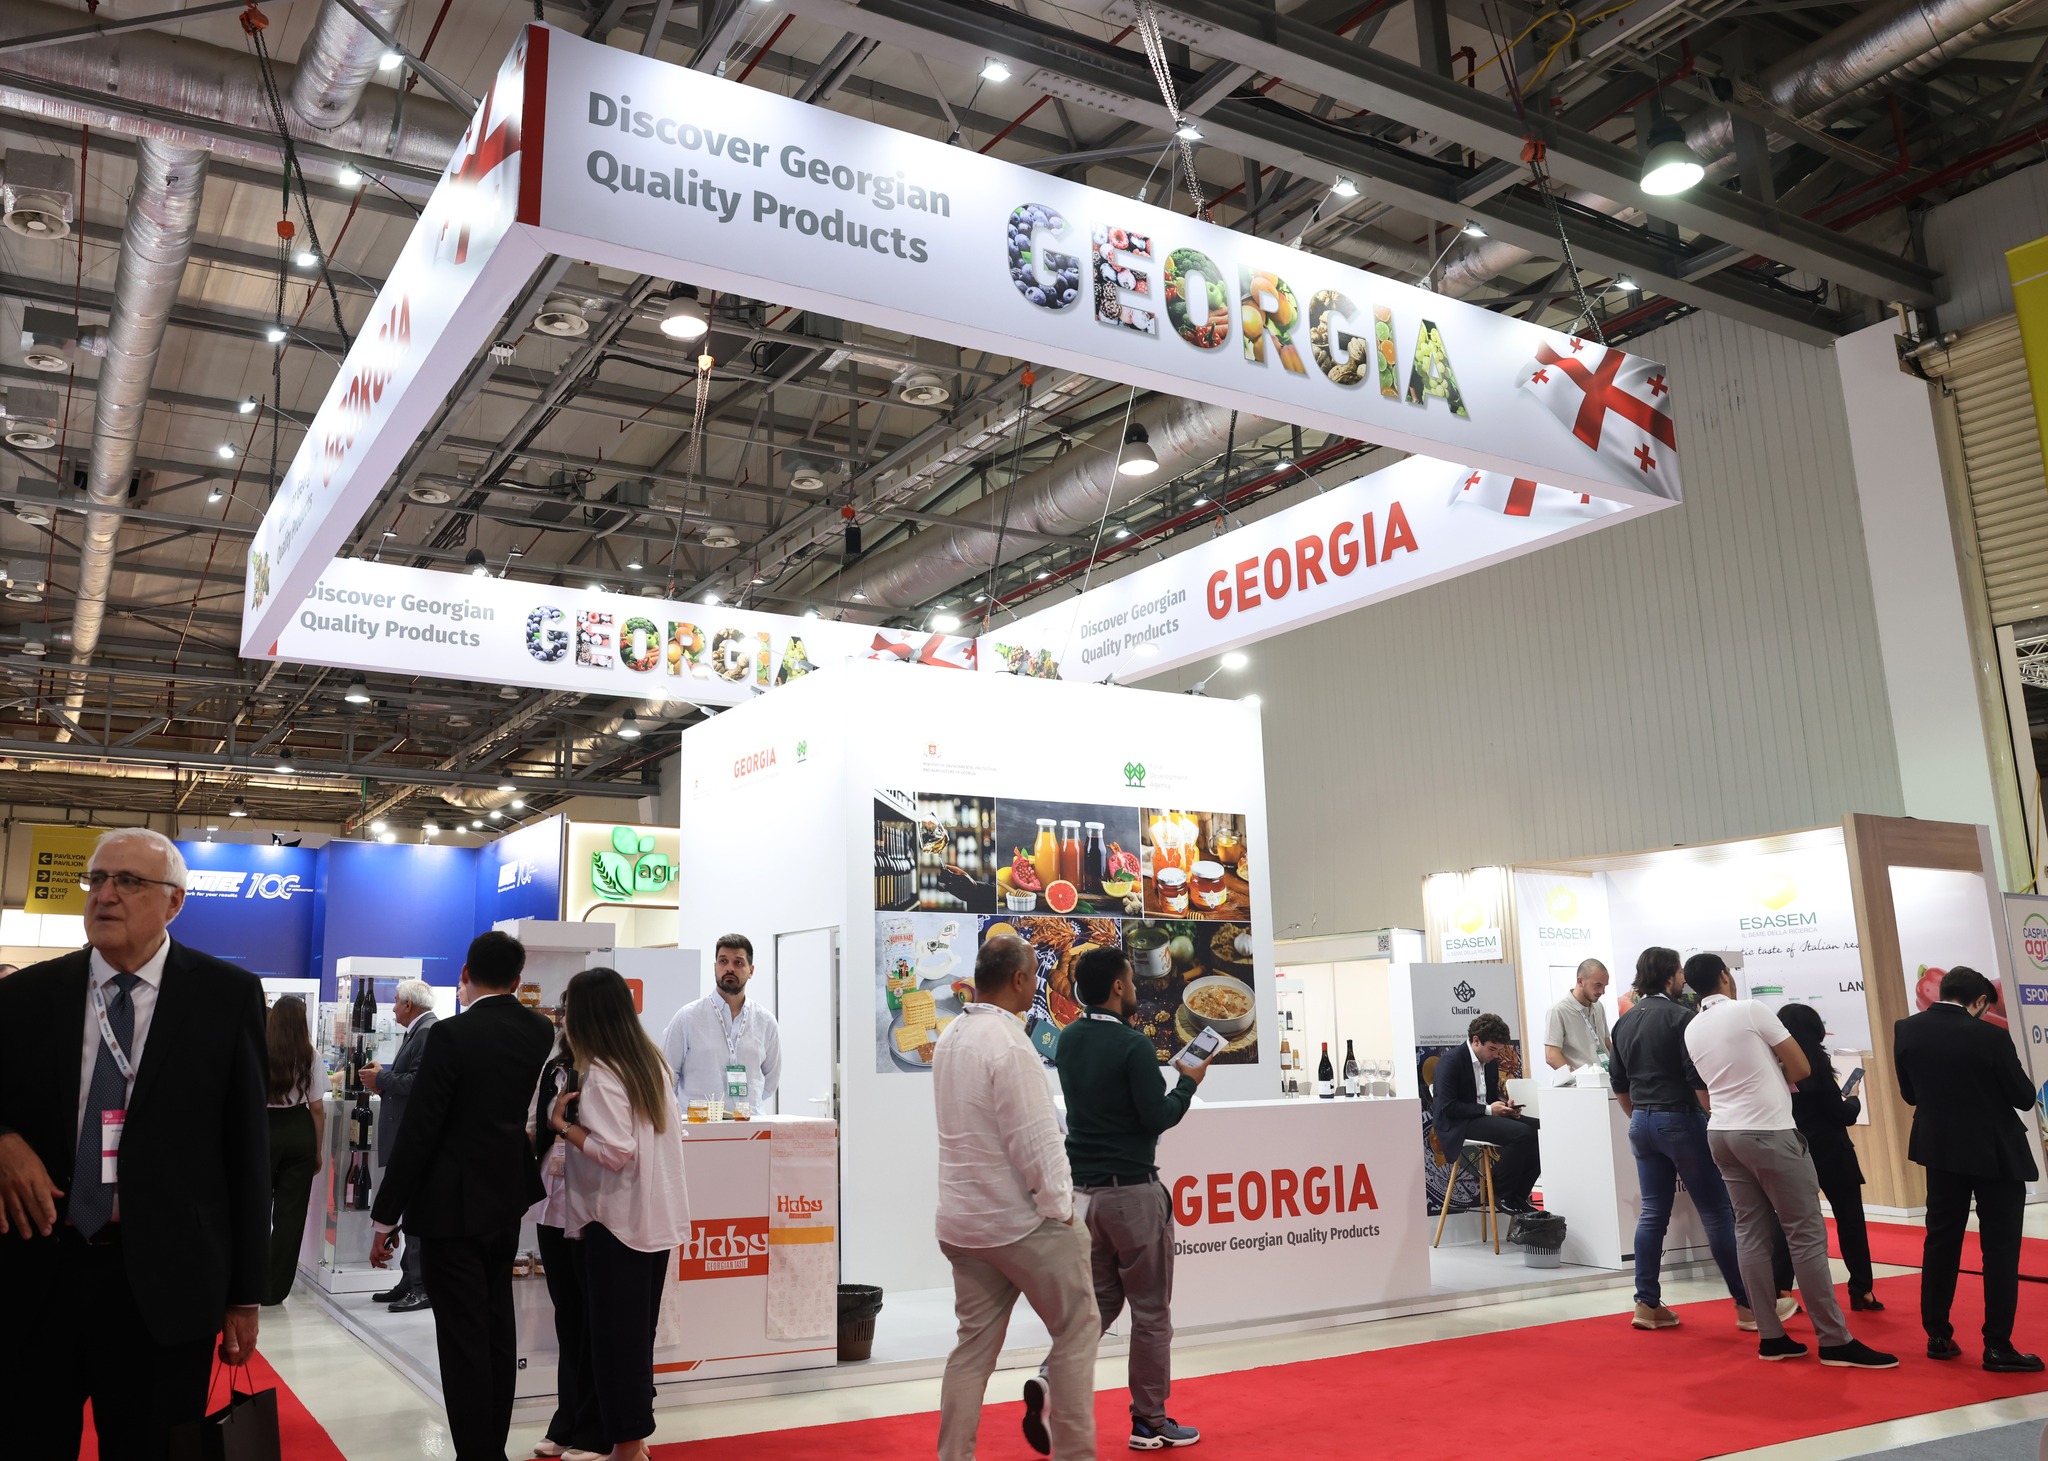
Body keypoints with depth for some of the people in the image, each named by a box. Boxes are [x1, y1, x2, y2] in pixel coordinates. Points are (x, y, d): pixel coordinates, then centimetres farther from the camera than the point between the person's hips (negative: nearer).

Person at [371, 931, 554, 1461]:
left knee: (463, 1341, 0)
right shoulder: (539, 1030, 1)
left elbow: (418, 1130, -17)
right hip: (508, 1201, 7)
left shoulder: (451, 1035, -18)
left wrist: (385, 1218, -9)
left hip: (451, 1208, -7)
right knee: (498, 1330, 17)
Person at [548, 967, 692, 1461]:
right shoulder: (651, 1061, 8)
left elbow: (614, 1151, -23)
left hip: (617, 1220, -8)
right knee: (638, 1331, 17)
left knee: (613, 1333, 3)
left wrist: (562, 1125, -12)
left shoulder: (600, 1075, -16)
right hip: (655, 1215, 8)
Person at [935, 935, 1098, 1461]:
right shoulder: (1009, 1046, -21)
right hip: (1022, 1221, -8)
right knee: (1077, 1328, 8)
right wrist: (1059, 1206, -9)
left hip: (962, 1220, 8)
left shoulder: (950, 1038, 6)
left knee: (975, 1341, 13)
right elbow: (1035, 1141, -20)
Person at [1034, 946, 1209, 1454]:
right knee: (1151, 1312, 7)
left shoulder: (1068, 1041, 6)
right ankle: (1150, 1423, 17)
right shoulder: (1132, 1045, -17)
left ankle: (1051, 1381, -5)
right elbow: (1158, 1117, -15)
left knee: (1099, 1300, 15)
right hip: (1132, 1191, -7)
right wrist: (1189, 1082, 0)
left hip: (1083, 1188, 7)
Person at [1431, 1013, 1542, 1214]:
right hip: (1459, 1125, -9)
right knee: (1521, 1133, -29)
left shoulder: (1491, 1062, 12)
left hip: (1487, 1117, 9)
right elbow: (1447, 1107, -19)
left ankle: (1518, 1195, -3)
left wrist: (1505, 1106, 0)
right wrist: (1488, 1110, -20)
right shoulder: (1451, 1062, -13)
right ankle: (1501, 1195, -11)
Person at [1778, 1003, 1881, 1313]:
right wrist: (1854, 1101, 12)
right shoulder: (1813, 1064, -14)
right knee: (1849, 1218, 8)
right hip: (1829, 1153, -4)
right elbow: (1842, 1115, -10)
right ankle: (1861, 1290, 12)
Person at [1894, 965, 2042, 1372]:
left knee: (1941, 1240, 12)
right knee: (2000, 1245, 4)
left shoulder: (1906, 1030, -6)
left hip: (1941, 1149, 4)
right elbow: (2024, 1097, -9)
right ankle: (1997, 1346, 4)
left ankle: (1938, 1336, 17)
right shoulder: (1990, 1036, -19)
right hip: (1997, 1153, -4)